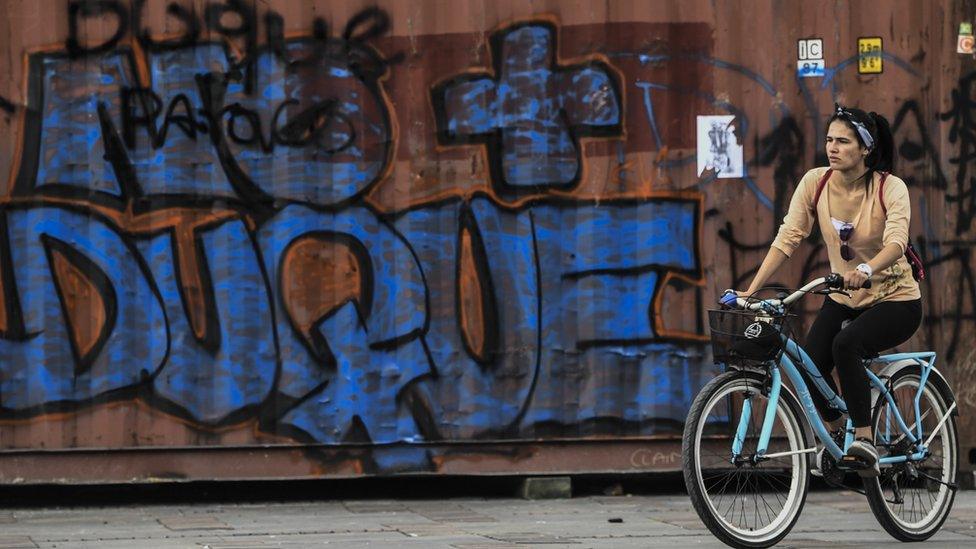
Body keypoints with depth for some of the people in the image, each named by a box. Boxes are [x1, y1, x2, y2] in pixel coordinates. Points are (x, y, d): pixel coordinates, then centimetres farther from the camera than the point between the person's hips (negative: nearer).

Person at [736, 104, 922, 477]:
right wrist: (750, 291, -23)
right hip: (843, 298, 4)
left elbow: (897, 241, -34)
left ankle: (864, 439, -25)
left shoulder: (890, 188, -18)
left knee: (846, 344, -34)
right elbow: (786, 239, -13)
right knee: (809, 364, -18)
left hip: (894, 299, -4)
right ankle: (836, 433, 14)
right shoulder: (815, 182, -8)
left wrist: (866, 270, -55)